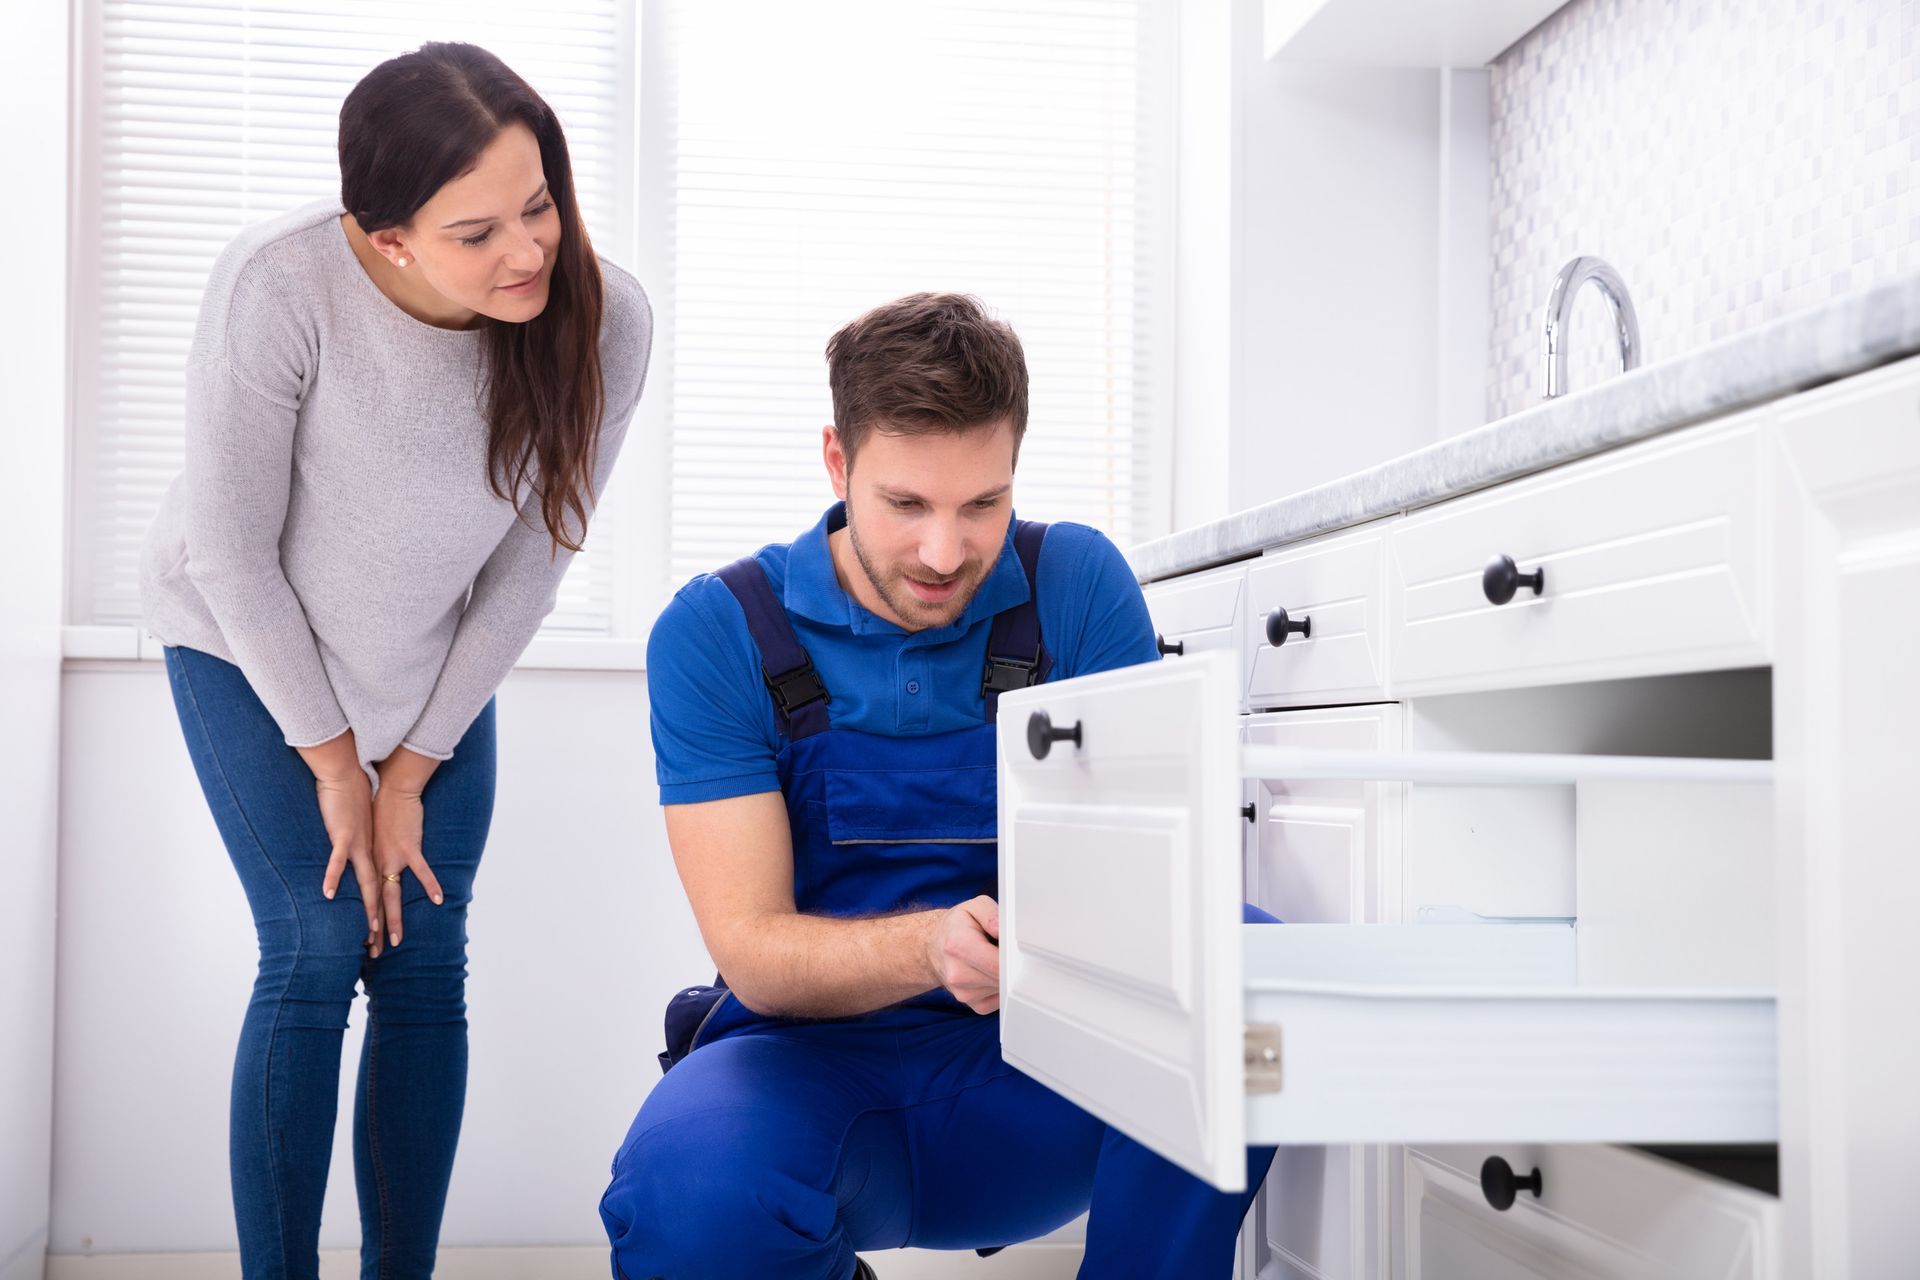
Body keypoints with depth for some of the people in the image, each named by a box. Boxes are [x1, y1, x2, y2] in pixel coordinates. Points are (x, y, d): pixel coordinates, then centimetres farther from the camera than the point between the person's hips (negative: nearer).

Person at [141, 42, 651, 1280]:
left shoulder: (603, 320, -25)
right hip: (248, 642, -2)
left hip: (435, 663, 3)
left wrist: (413, 769, -7)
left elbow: (534, 558, -12)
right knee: (320, 949, -10)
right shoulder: (277, 286, -33)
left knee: (426, 966, -1)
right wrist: (334, 761, -12)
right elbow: (233, 548, -20)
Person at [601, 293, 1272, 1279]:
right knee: (691, 1193, -35)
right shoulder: (716, 632, -7)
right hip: (814, 1058, 0)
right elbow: (753, 951, -12)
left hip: (1033, 1066, 1)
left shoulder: (1078, 586, -2)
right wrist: (932, 947, -33)